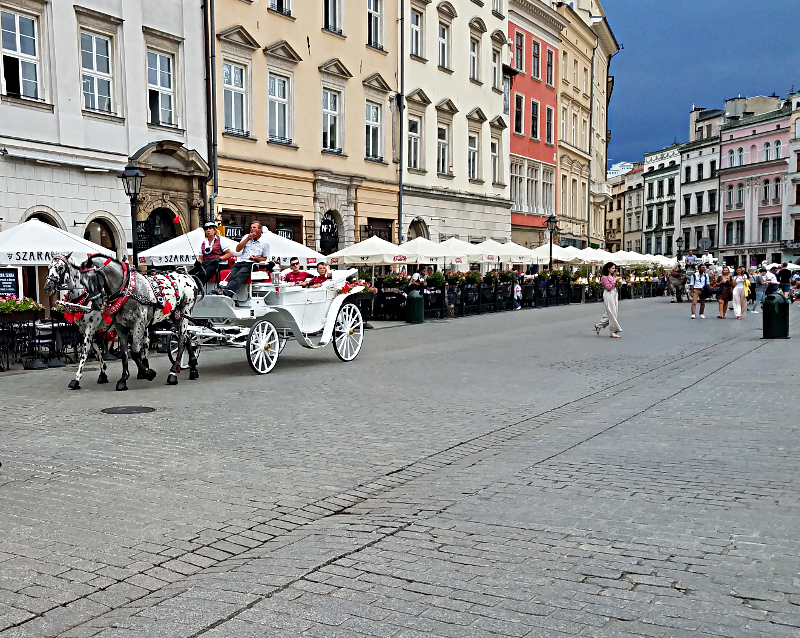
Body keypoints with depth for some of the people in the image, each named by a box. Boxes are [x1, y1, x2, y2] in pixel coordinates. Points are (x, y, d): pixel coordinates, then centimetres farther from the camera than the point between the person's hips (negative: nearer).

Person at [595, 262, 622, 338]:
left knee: (609, 313, 11)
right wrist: (615, 281, -12)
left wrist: (617, 282, 4)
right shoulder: (604, 277, -9)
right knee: (611, 313, -7)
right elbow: (608, 287, -15)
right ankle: (613, 332, -4)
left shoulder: (613, 276, 14)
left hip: (614, 295, 8)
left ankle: (598, 326, 24)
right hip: (608, 295, -8)